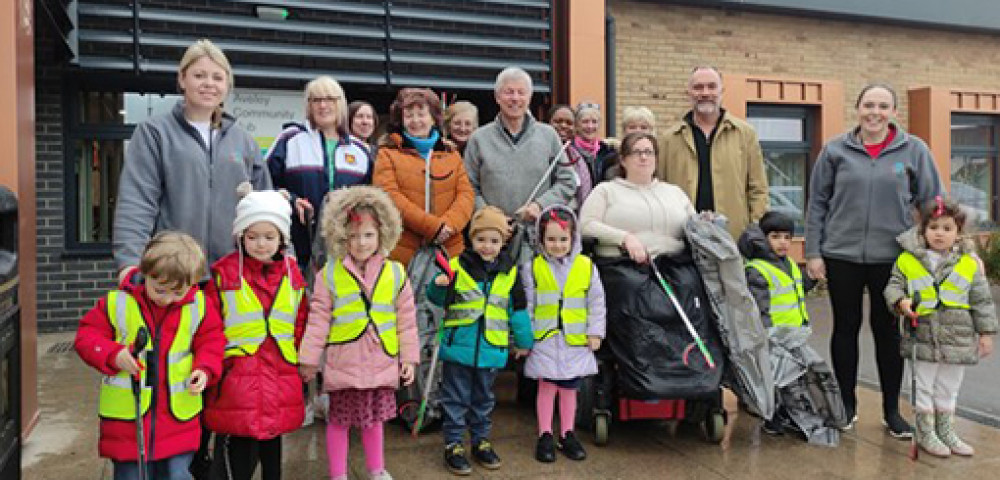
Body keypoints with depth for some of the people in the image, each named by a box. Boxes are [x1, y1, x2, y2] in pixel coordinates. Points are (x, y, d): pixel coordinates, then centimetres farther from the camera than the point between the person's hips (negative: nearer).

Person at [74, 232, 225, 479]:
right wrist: (113, 354, -18)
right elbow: (87, 335, 0)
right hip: (127, 413, -1)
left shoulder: (199, 306, -4)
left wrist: (205, 369, -10)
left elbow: (211, 341, 8)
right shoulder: (117, 302, -7)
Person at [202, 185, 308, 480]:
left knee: (272, 445, 18)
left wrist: (299, 360, 11)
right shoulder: (223, 274, -6)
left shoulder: (292, 274, 7)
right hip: (235, 380, -4)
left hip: (280, 377, 4)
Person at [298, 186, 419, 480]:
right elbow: (319, 319, -2)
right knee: (339, 420, 10)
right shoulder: (329, 274, -5)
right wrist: (309, 358, -1)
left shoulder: (395, 273, 0)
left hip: (381, 361, 2)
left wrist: (408, 358, 4)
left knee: (374, 417, 17)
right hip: (342, 362, -2)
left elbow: (406, 320, 4)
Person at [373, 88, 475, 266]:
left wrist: (449, 224, -12)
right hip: (402, 251, -2)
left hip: (448, 249, 3)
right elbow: (390, 196, -7)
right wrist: (432, 226, -15)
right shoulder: (388, 154, 6)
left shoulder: (451, 154, 15)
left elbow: (466, 194, 7)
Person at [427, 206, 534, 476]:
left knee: (483, 398, 17)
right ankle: (453, 444, 20)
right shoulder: (457, 266, -5)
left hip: (491, 349, 2)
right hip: (458, 346, -2)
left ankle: (481, 441, 32)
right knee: (456, 398, 7)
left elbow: (519, 309, 10)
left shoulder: (510, 271, 2)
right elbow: (439, 299, 5)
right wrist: (439, 286, -16)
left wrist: (523, 341, 14)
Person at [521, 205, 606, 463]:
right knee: (546, 386, 5)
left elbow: (596, 303, 7)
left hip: (576, 341, 2)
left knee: (569, 388, 12)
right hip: (544, 339, -1)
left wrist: (595, 333, 3)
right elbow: (526, 304, 0)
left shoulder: (587, 267, 1)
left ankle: (567, 434, 27)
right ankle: (545, 436, 18)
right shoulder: (532, 267, -3)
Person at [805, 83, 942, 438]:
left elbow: (932, 204, 4)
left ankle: (892, 410, 23)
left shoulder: (914, 150, 1)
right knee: (845, 329, 10)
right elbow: (817, 203, 3)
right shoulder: (835, 150, 2)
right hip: (842, 255, 1)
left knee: (887, 331, 9)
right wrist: (813, 252, 0)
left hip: (892, 257, 0)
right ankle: (847, 405, 24)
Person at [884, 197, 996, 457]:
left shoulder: (970, 264, 1)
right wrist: (901, 301, -17)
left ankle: (946, 432, 31)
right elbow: (893, 285, 4)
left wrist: (986, 333, 4)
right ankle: (925, 433, 20)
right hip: (923, 338, -2)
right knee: (924, 388, 7)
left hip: (958, 339, 2)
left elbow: (982, 301, 6)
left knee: (949, 390, 16)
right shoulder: (908, 260, -4)